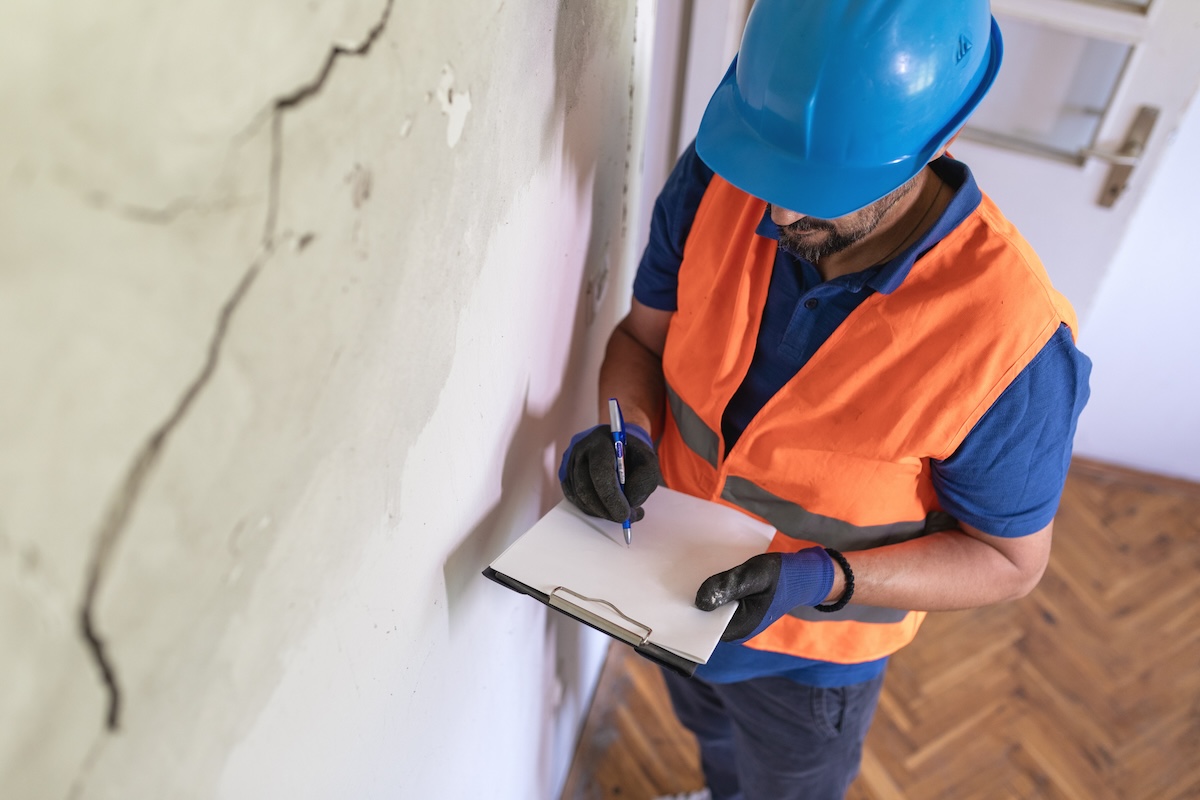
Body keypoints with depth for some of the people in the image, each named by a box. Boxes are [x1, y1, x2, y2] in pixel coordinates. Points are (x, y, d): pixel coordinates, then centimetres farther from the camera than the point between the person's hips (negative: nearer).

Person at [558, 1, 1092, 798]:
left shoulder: (1012, 339, -35)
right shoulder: (717, 181, -23)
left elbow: (1008, 558, -20)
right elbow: (644, 332, -7)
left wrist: (818, 580, -34)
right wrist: (629, 429, -27)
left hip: (810, 651, -4)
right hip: (677, 579, 5)